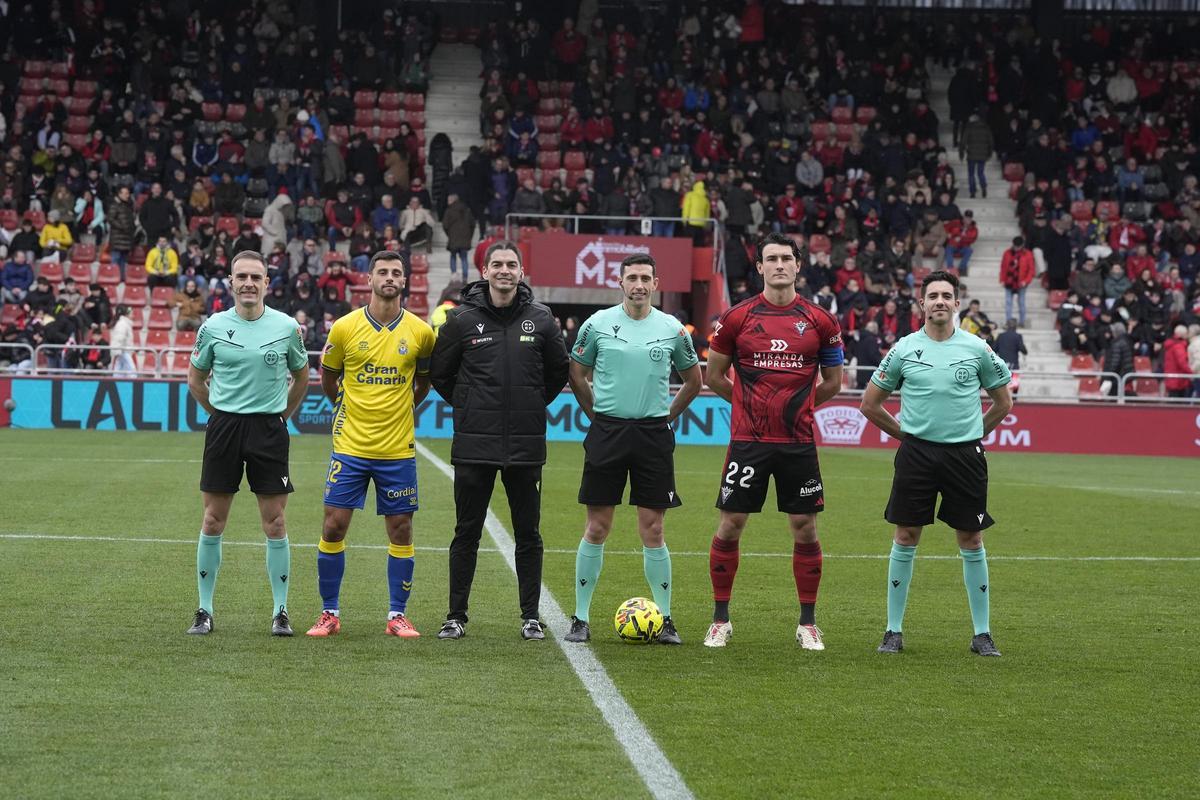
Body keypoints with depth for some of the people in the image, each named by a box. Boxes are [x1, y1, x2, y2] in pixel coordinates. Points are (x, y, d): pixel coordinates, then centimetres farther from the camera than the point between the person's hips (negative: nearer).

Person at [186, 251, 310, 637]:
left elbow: (301, 376, 16)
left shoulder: (286, 327, 0)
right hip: (223, 427, 0)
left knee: (275, 522, 0)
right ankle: (205, 610, 11)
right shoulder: (213, 327, 1)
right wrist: (220, 413, 10)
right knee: (213, 522, 2)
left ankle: (280, 612, 8)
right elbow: (196, 379, 15)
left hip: (269, 430, 0)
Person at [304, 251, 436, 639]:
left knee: (400, 530, 3)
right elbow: (328, 378, 13)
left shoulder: (420, 332, -1)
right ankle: (329, 613, 9)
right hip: (350, 445, -1)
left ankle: (397, 614, 13)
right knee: (334, 525, -2)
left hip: (398, 449, 1)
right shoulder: (345, 328, -3)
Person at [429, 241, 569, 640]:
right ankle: (456, 616, 12)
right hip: (474, 444, -1)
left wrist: (533, 405, 11)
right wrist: (469, 406, 7)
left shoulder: (540, 319, 3)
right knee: (467, 533, 4)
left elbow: (558, 372, 15)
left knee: (528, 534, 6)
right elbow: (441, 373, 9)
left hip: (526, 445, 1)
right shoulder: (462, 319, -1)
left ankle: (531, 617, 13)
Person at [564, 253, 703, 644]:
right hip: (606, 432, -1)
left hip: (653, 435, 1)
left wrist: (666, 416, 10)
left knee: (652, 530, 1)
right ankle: (581, 618, 7)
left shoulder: (672, 329, 3)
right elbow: (577, 374, 11)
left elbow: (693, 381, 16)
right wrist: (598, 414, 8)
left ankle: (665, 619, 8)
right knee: (597, 528, 1)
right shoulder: (598, 324, 0)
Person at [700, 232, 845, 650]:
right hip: (748, 440, -1)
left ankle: (808, 623, 14)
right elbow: (713, 375, 10)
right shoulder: (737, 317, 0)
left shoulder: (820, 320, 2)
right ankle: (720, 620, 12)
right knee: (730, 525, 0)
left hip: (798, 442, 1)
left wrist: (795, 405, 12)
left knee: (805, 529, 3)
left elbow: (832, 382, 13)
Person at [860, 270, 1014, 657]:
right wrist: (906, 433, 8)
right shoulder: (904, 349, 2)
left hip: (965, 454, 0)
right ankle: (894, 630, 9)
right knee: (905, 538, 1)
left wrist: (972, 433, 9)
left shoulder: (976, 349, 2)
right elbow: (870, 404, 11)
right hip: (916, 452, 0)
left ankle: (982, 633, 9)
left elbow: (1003, 402, 14)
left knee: (971, 540, 2)